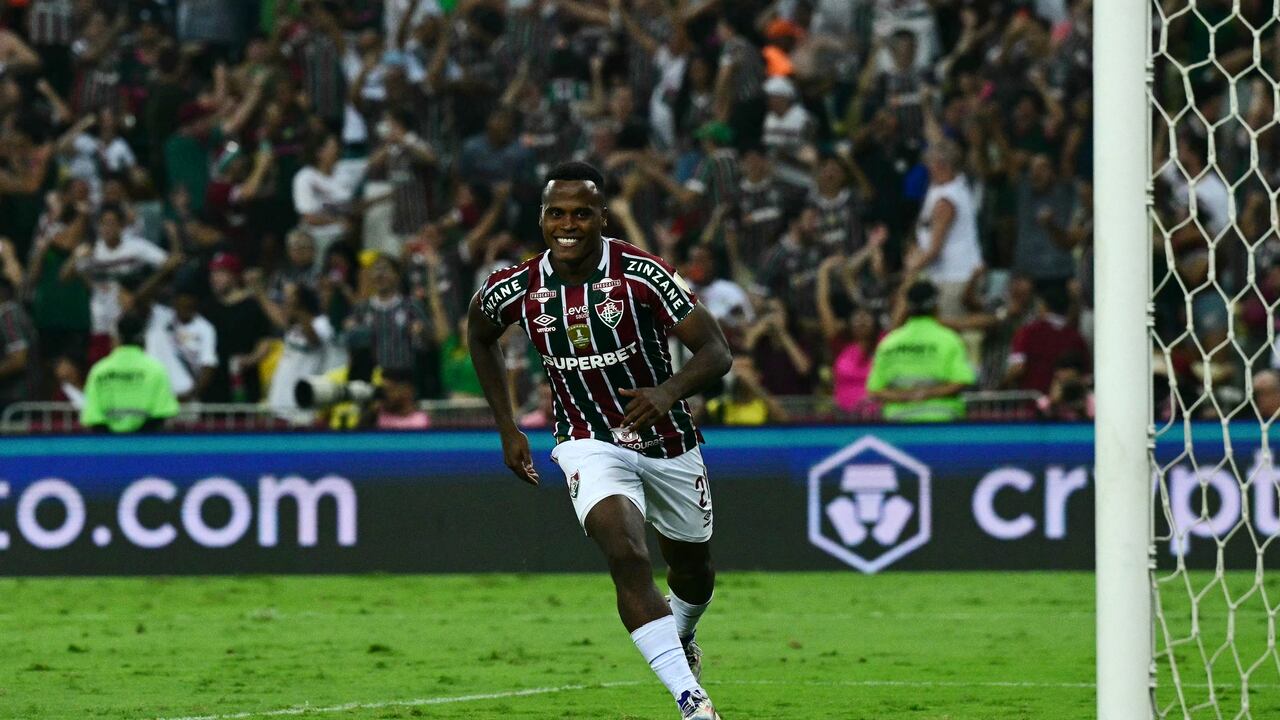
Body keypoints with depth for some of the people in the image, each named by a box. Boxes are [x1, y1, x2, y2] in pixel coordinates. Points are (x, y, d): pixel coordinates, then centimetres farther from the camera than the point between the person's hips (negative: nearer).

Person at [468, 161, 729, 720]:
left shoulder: (642, 274, -20)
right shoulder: (515, 289, -11)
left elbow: (716, 351, -20)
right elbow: (479, 337, 13)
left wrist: (670, 390, -41)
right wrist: (507, 429, 9)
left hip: (669, 443, 1)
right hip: (590, 444, -1)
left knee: (692, 568, 20)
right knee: (628, 557, -26)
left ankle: (681, 635, 57)